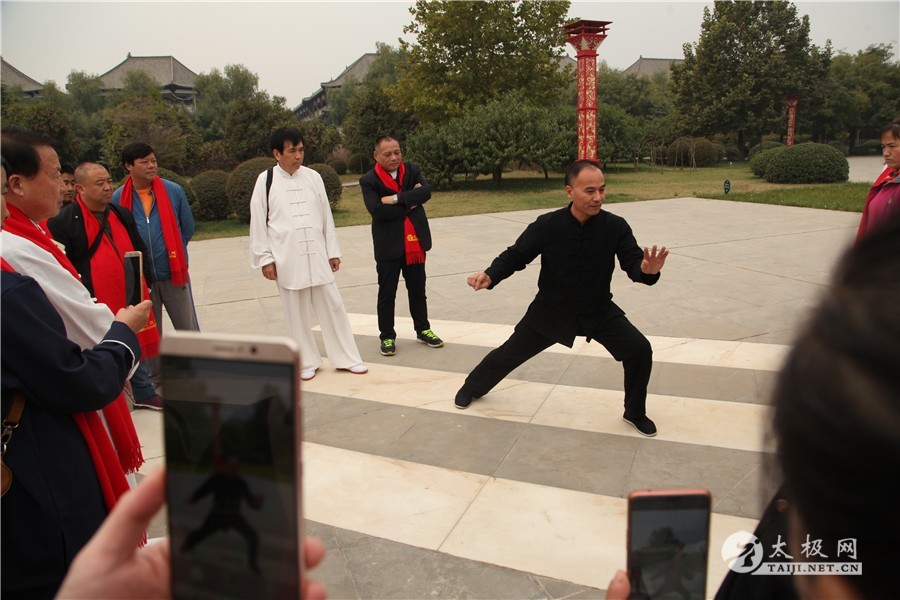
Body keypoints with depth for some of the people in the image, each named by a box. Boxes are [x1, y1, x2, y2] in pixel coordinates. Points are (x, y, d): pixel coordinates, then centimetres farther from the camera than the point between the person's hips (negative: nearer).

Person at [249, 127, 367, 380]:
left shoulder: (313, 177, 5)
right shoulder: (266, 181, -2)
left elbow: (326, 217, 9)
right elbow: (258, 222, -1)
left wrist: (333, 251, 9)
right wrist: (265, 259, -4)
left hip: (316, 255, 2)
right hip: (286, 259, -2)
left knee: (332, 306, 6)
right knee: (297, 313, 7)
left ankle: (347, 358, 17)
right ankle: (307, 362, 22)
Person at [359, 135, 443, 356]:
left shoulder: (412, 170, 4)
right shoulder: (369, 180, -7)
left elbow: (425, 192, -13)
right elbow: (377, 211, -21)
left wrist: (396, 199, -22)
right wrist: (409, 203, -13)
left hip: (415, 242, 3)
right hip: (388, 245, -3)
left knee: (417, 290, 15)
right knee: (387, 294, 6)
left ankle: (423, 329, 30)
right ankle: (387, 336, 18)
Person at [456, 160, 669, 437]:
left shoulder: (615, 226, -17)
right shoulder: (547, 225, -20)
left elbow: (632, 263, -16)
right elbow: (516, 255, -12)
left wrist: (647, 270, -41)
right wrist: (490, 275, -30)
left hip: (599, 311, 1)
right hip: (550, 311, -1)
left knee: (640, 350, -11)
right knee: (510, 352, 9)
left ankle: (635, 413, 16)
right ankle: (472, 387, 41)